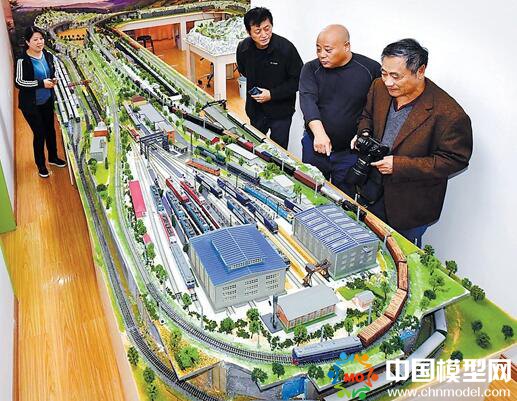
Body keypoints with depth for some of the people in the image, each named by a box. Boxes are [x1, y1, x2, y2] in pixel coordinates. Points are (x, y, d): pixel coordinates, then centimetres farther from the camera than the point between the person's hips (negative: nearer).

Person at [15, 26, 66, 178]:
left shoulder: (48, 56, -2)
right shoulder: (23, 60, -20)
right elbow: (19, 82, -19)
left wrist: (53, 80, -7)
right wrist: (41, 83, -25)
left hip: (47, 100, 6)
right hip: (31, 104, -6)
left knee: (50, 129, 20)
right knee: (39, 133, 3)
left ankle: (53, 157, 42)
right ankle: (40, 164, 24)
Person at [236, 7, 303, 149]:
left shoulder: (286, 48, -22)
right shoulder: (243, 48, -8)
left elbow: (298, 80, -16)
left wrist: (272, 94, -20)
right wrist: (253, 88, 5)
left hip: (280, 111, -4)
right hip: (255, 109, 4)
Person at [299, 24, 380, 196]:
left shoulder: (371, 69, -8)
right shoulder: (311, 69, -5)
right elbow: (308, 100, -21)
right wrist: (319, 133, -37)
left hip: (350, 151, -1)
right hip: (314, 146, 2)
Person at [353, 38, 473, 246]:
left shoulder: (449, 114, -29)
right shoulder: (380, 87, -9)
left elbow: (455, 160, -22)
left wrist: (399, 165, -27)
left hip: (412, 205, -5)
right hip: (373, 190, 5)